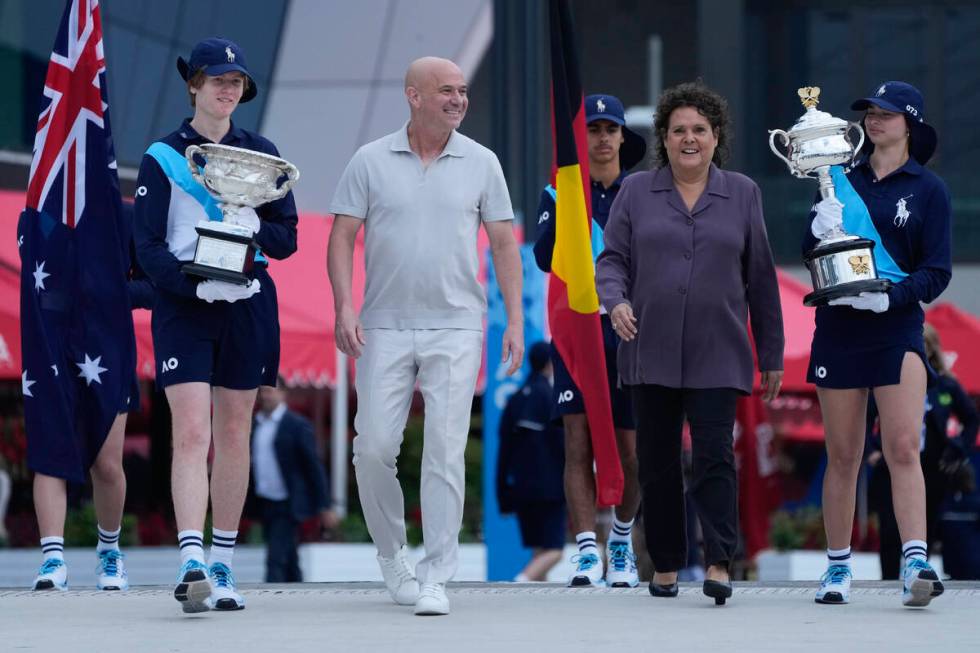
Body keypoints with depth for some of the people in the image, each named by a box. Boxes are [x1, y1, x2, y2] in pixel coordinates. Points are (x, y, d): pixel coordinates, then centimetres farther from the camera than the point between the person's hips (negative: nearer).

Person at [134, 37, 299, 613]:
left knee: (234, 436, 7)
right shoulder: (163, 156, 2)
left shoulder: (261, 153, 11)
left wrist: (254, 226, -11)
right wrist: (195, 282, -20)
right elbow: (148, 246, -3)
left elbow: (287, 237, 10)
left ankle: (223, 567, 15)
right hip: (183, 305, -3)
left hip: (247, 305, 3)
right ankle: (192, 563, -23)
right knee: (192, 434, -14)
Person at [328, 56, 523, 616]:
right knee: (373, 448, -2)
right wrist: (345, 307, -10)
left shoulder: (481, 163, 5)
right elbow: (343, 236, 2)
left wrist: (515, 319, 1)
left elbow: (504, 243, 8)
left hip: (455, 327, 0)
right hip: (385, 329, 0)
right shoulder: (371, 161, 3)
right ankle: (391, 553, 21)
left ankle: (436, 577, -3)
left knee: (445, 451, -6)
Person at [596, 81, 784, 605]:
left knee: (714, 455, -12)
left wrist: (771, 355, 10)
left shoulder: (742, 194, 10)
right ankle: (665, 563, 14)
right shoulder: (637, 192, 9)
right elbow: (612, 259, 6)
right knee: (657, 461, 4)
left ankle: (718, 562, -15)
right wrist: (615, 302, -16)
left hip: (716, 357, -1)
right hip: (651, 354, 1)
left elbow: (760, 278, 11)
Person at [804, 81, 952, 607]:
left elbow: (936, 272, -3)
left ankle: (916, 564, -23)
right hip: (837, 328, 3)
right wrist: (819, 230, -14)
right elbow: (810, 253, 9)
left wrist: (890, 296, -19)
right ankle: (837, 568, 15)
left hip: (897, 329, -3)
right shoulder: (843, 181, 11)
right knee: (842, 456, 7)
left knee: (903, 448, -16)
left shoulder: (927, 190, 2)